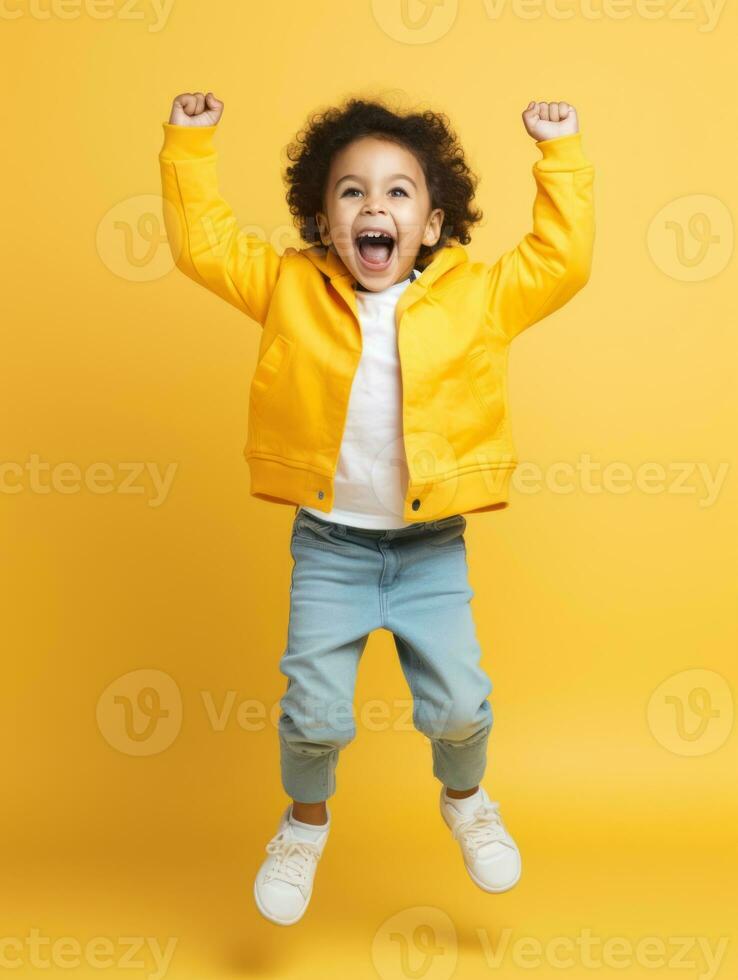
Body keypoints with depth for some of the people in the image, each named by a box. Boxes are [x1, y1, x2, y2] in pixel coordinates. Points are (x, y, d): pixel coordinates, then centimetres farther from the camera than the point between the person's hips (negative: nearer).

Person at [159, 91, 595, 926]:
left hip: (433, 546, 0)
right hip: (329, 544, 0)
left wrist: (560, 155, 0)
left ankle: (464, 799, 36)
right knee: (313, 710, -1)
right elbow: (203, 244, 4)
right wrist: (189, 145, 2)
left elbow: (563, 259, -1)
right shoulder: (290, 289, 0)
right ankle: (306, 821, 33)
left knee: (459, 704, -1)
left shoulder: (478, 295, -1)